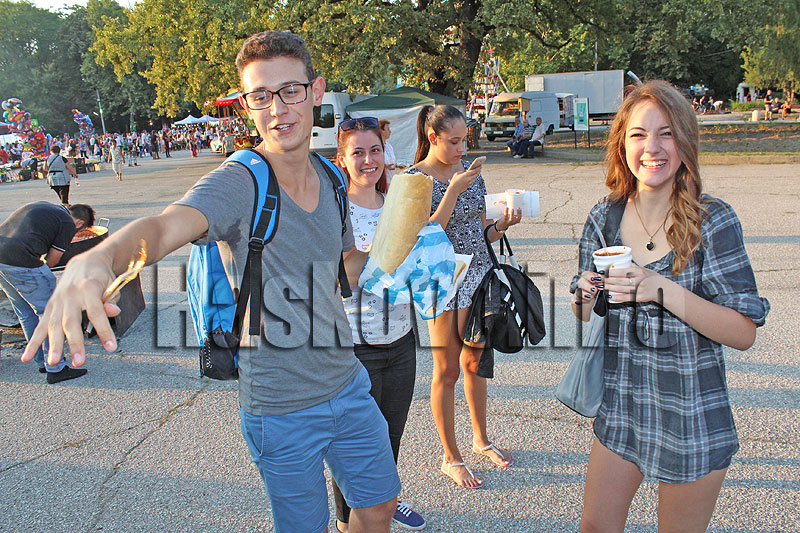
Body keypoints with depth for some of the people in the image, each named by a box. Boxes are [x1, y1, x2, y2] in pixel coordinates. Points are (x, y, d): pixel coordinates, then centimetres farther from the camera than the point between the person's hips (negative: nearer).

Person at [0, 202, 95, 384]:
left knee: (26, 314, 19)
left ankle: (43, 362, 30)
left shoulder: (41, 206, 25)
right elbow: (51, 261, 4)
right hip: (21, 262, -9)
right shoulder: (68, 224, 1)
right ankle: (55, 369, 8)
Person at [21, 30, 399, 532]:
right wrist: (95, 258, -61)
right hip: (282, 410, -6)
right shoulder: (236, 184, -20)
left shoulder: (330, 179, 1)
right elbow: (164, 226, -42)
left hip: (348, 383, 6)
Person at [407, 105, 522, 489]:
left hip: (477, 274, 5)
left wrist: (502, 224, -8)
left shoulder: (470, 172, 6)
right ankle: (451, 458, 20)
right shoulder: (414, 179, -10)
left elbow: (480, 231, 13)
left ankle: (481, 439, 36)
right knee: (447, 371, 5)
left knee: (474, 361, 17)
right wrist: (454, 190, -23)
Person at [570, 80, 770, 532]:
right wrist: (587, 297, -14)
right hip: (621, 409, 4)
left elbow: (744, 333, -16)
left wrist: (663, 290, -28)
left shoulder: (714, 221, -14)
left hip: (692, 419, -3)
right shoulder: (605, 217, -2)